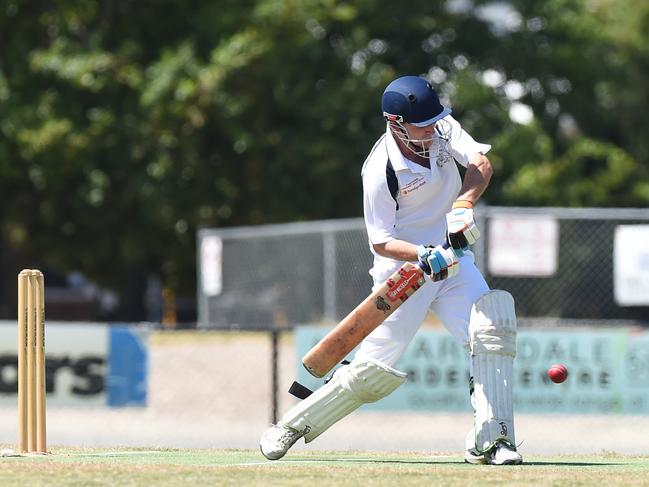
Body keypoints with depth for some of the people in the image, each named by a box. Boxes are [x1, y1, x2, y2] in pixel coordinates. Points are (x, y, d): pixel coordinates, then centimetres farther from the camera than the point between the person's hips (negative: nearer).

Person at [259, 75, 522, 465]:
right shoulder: (381, 172, -22)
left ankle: (489, 441, -16)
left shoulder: (442, 128, -8)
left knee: (492, 331, -18)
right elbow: (382, 243, -17)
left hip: (452, 258, 5)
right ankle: (292, 426, 12)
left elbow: (481, 163, -12)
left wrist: (463, 204, -31)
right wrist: (426, 256, -33)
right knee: (375, 368, -6)